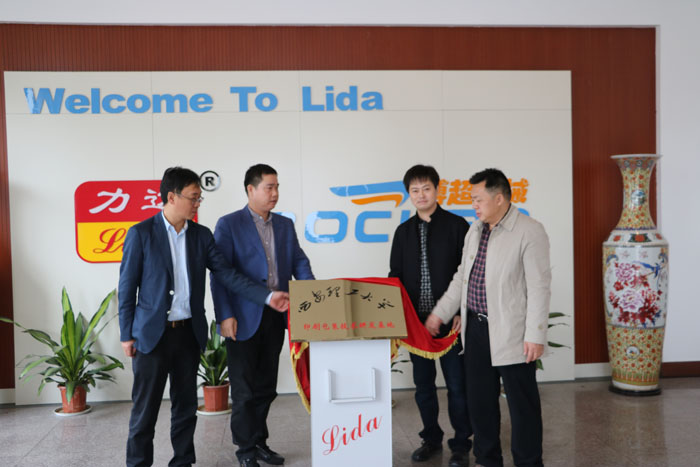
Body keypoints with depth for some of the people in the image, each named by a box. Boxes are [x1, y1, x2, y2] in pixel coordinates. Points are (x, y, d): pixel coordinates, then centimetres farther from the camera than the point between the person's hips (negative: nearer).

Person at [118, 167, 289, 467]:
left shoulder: (201, 235, 5)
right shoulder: (141, 233, -6)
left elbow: (226, 274, 1)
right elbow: (127, 287, -3)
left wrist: (267, 296, -9)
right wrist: (126, 334, -4)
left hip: (189, 332, 4)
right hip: (152, 333, -4)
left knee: (186, 405, 13)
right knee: (145, 408, 4)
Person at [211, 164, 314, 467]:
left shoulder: (286, 225, 12)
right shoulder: (229, 224, -4)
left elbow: (300, 264, 9)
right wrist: (225, 316, -15)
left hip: (275, 317, 5)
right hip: (244, 318, -5)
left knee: (266, 386, 15)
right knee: (244, 388, 6)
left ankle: (260, 442, 29)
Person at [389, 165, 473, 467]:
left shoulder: (456, 226, -3)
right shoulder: (404, 231, 9)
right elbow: (395, 276, 11)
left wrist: (462, 313, -11)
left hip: (450, 320, -4)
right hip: (416, 320, 4)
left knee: (456, 384, 4)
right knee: (423, 385, 13)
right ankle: (431, 439, 29)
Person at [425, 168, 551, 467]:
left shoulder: (529, 231, -10)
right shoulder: (475, 231, 12)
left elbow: (539, 287, -14)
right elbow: (462, 277, 18)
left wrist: (535, 336, -17)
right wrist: (441, 313, 15)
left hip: (510, 332, -7)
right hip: (475, 328, 7)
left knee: (522, 403, 3)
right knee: (479, 398, 15)